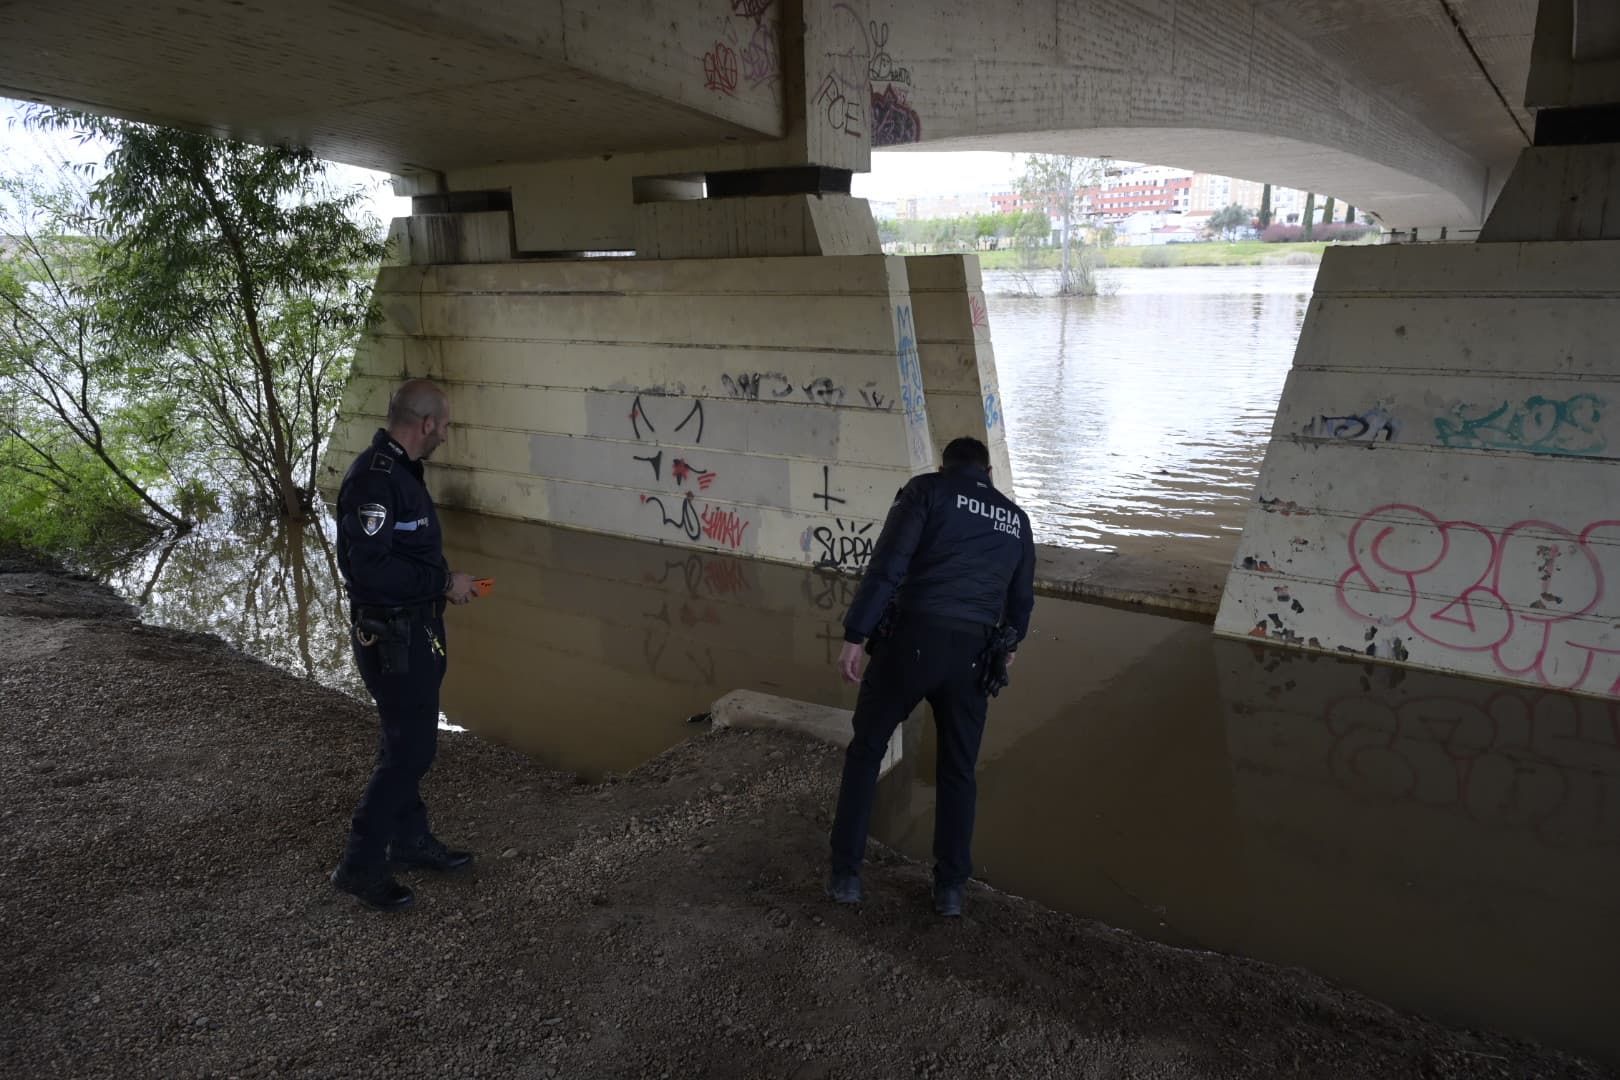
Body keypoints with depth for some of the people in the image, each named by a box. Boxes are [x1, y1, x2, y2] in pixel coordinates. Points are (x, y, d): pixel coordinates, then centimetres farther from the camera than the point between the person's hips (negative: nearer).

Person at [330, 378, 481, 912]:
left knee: (408, 742, 20)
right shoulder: (373, 479, -23)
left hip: (414, 633, 10)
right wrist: (443, 581, -22)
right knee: (409, 750, -4)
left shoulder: (401, 470, 10)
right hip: (392, 638, -10)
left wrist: (445, 579, 10)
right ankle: (360, 866, 9)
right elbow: (369, 568, -30)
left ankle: (411, 839, 36)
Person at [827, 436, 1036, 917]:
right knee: (958, 770, 19)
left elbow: (887, 565, -9)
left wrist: (855, 635, -9)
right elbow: (1022, 599, 27)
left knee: (866, 751, 14)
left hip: (914, 638, -3)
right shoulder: (1016, 517, 18)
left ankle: (845, 874, 17)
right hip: (972, 654, 3)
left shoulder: (928, 489, 4)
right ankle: (950, 887, 23)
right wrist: (1008, 644, 46)